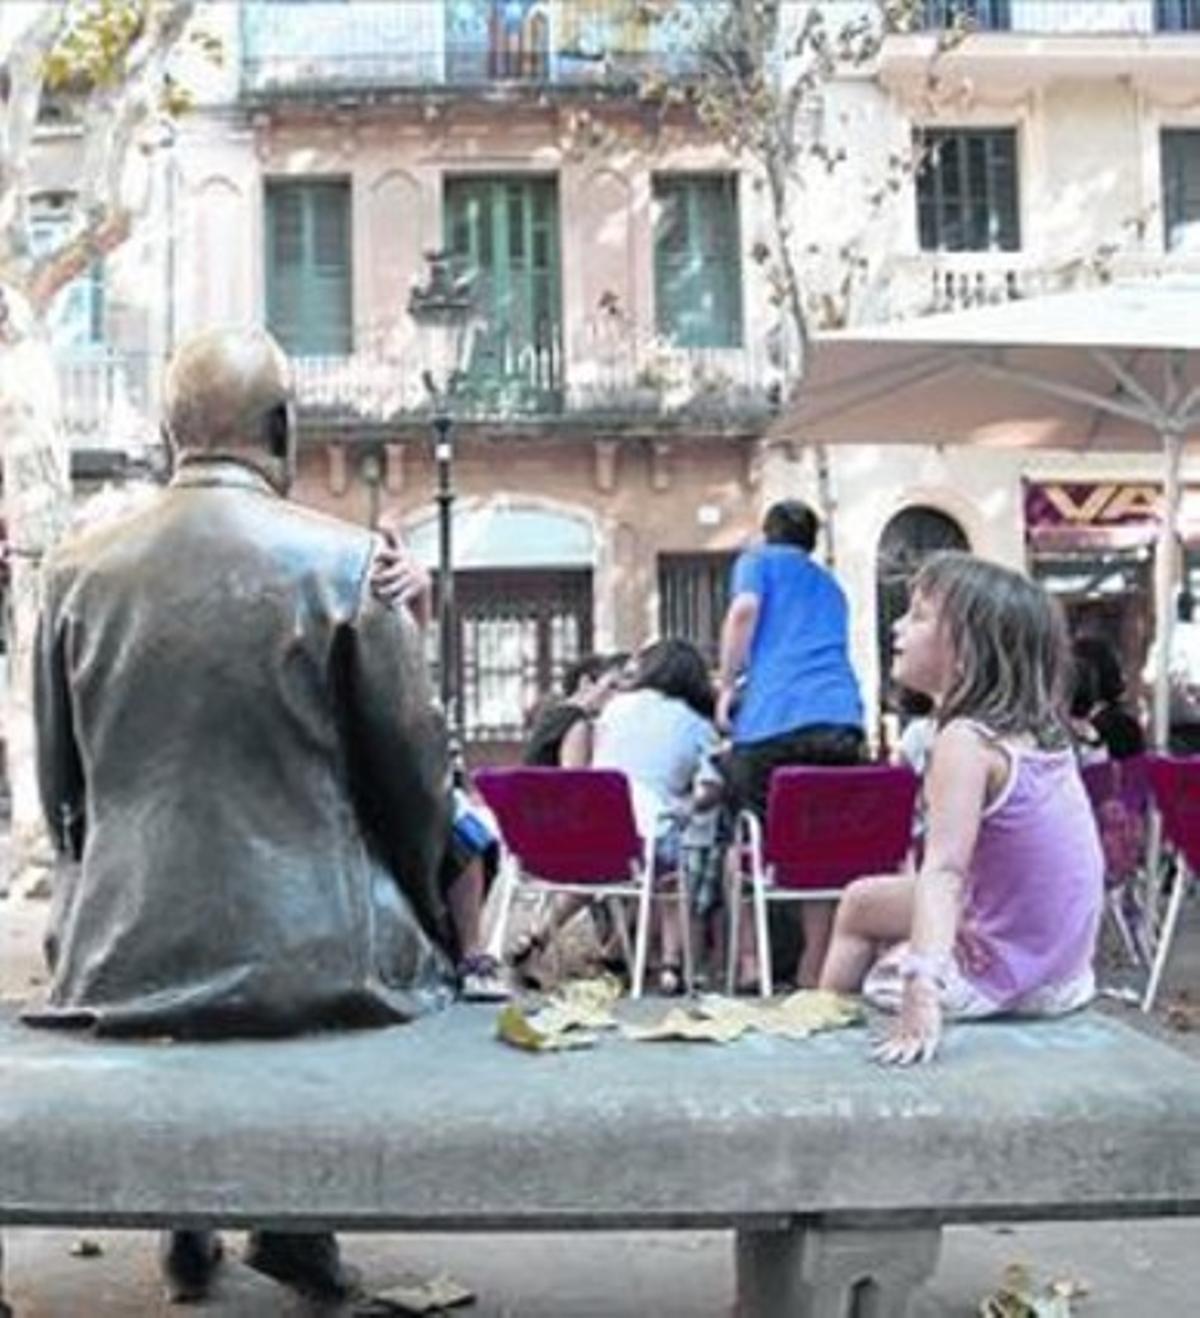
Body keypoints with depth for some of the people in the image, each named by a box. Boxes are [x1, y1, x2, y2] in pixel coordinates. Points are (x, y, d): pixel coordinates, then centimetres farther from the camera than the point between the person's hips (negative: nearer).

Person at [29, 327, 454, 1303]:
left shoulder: (78, 569, 0)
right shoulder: (345, 562, -9)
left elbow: (60, 788, 9)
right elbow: (411, 772, -2)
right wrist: (418, 909, 17)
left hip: (122, 963, 3)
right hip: (317, 961, -3)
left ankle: (190, 1224, 35)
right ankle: (301, 1223, 27)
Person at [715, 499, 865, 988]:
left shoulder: (758, 561, 17)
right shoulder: (830, 586, 33)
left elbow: (745, 610, -3)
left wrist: (727, 685, 3)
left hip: (774, 720, -4)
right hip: (842, 721, 4)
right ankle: (814, 972, 6)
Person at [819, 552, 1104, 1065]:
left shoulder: (966, 740, -21)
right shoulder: (1045, 734, 0)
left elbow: (942, 873, -32)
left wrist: (921, 1001, -38)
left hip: (1001, 978, -7)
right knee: (863, 899, 25)